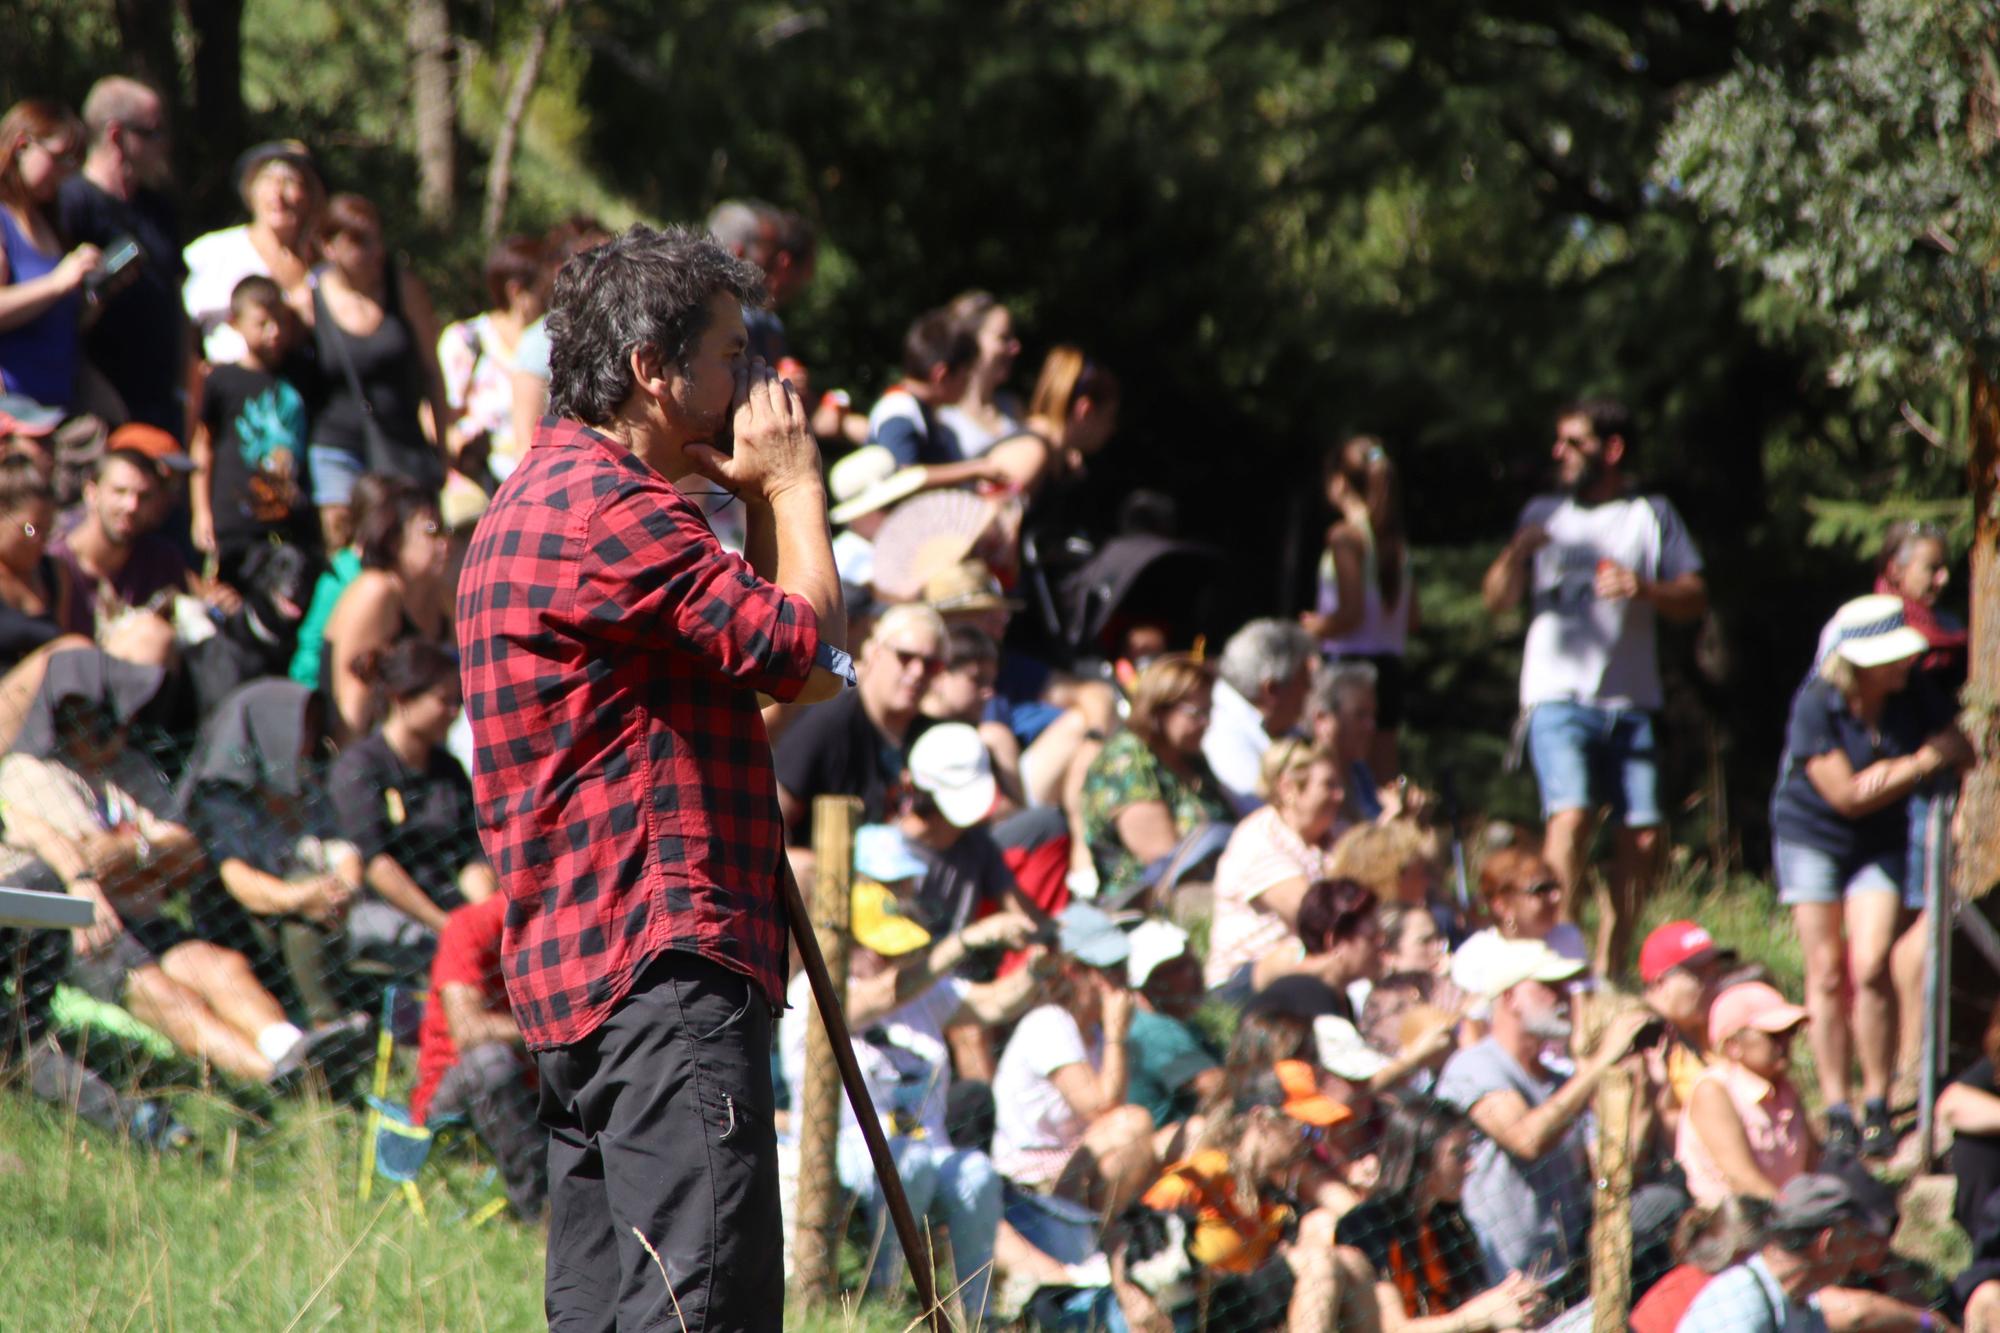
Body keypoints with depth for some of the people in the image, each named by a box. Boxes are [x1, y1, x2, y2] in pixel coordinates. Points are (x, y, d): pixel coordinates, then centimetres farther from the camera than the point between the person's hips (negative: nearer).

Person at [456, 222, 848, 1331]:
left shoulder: (535, 501, 23)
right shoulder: (612, 509, -12)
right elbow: (802, 648, -14)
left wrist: (759, 500, 16)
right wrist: (792, 484, 0)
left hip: (572, 970, 11)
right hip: (664, 967, -11)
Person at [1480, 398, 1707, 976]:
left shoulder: (1651, 516, 13)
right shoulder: (1544, 515, 14)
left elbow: (1696, 598, 6)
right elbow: (1498, 600, 8)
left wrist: (1645, 588, -13)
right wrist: (1516, 554, -13)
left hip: (1630, 702, 2)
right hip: (1558, 695, -2)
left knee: (1643, 840, -2)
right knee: (1570, 816, -21)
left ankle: (1608, 969, 10)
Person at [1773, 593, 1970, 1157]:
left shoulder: (1911, 702, -9)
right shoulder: (1816, 707, -21)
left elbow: (1961, 750, -1)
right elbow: (1847, 795, -23)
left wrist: (1894, 769, -19)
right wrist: (1922, 764, -17)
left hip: (1880, 846, 2)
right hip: (1811, 840, -2)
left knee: (1871, 968, -12)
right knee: (1827, 974, -1)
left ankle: (1877, 1105, -3)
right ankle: (1836, 1111, 5)